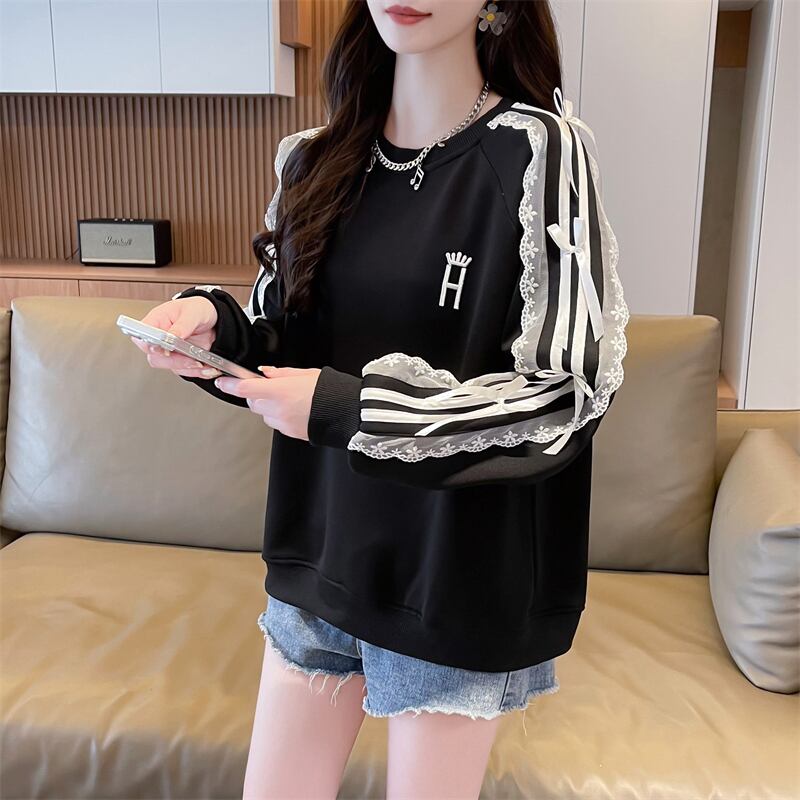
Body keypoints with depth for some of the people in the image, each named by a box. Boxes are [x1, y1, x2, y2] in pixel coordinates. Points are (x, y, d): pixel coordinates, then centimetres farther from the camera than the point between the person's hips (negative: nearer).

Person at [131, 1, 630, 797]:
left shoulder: (539, 150, -12)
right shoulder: (317, 160, 4)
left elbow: (569, 397, -15)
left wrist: (346, 409, -20)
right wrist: (214, 322, -11)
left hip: (459, 577, -4)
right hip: (319, 550, 5)